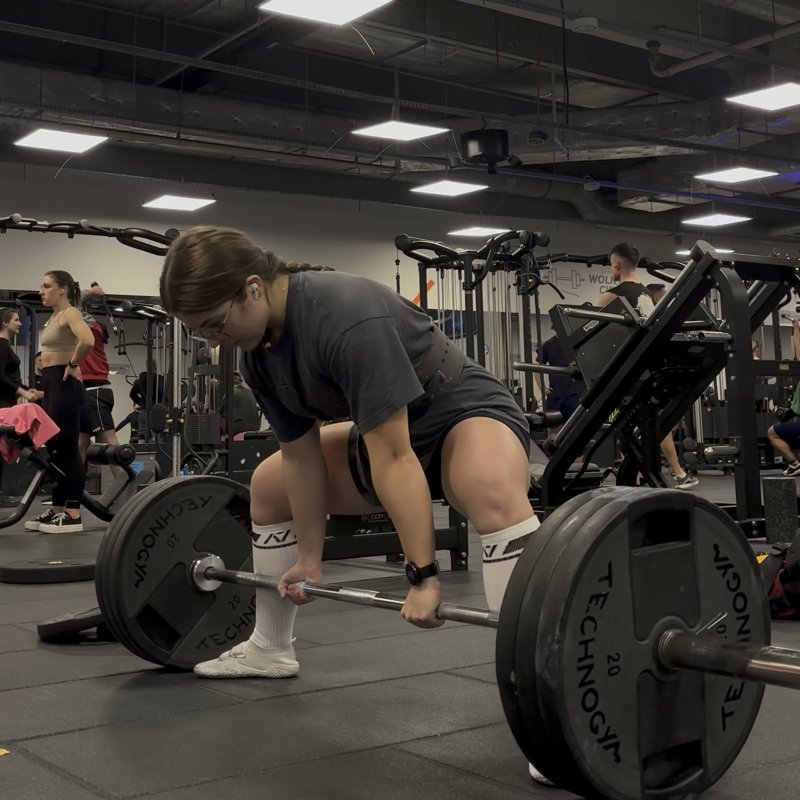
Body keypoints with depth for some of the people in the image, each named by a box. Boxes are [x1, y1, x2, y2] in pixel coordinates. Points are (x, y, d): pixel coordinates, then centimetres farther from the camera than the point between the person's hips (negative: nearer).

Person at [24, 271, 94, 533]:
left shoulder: (70, 313, -10)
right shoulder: (53, 317, 18)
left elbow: (87, 341, -30)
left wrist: (72, 365, -18)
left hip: (63, 384, -10)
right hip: (51, 385, 10)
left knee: (67, 449, -8)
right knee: (54, 449, 11)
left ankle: (73, 516, -5)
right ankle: (57, 510, 17)